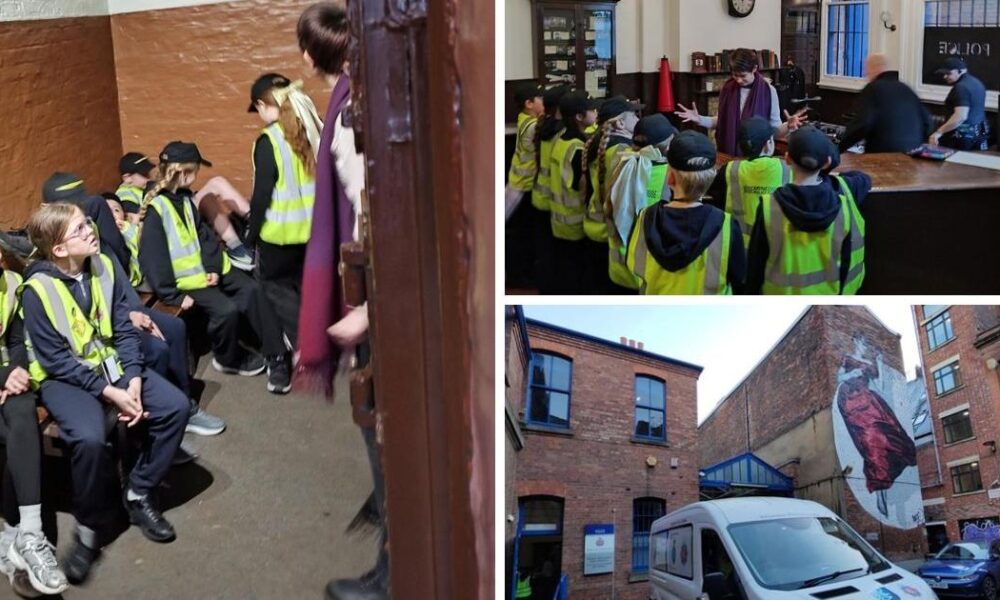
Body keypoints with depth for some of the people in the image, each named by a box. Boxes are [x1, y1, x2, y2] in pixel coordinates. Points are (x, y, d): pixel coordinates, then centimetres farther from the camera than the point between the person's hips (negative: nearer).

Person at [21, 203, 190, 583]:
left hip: (109, 362, 6)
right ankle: (90, 527, -8)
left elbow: (124, 330, -1)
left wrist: (133, 381, -14)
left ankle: (139, 493, 5)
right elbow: (56, 360, -18)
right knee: (90, 438, -33)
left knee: (175, 406, -13)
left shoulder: (104, 267, -3)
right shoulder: (38, 289, -18)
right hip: (64, 377, -6)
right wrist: (109, 392, -23)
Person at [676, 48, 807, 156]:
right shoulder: (728, 89, 0)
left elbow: (775, 130, -6)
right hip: (727, 155, 3)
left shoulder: (768, 91, -8)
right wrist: (699, 119, -2)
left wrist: (788, 126, -26)